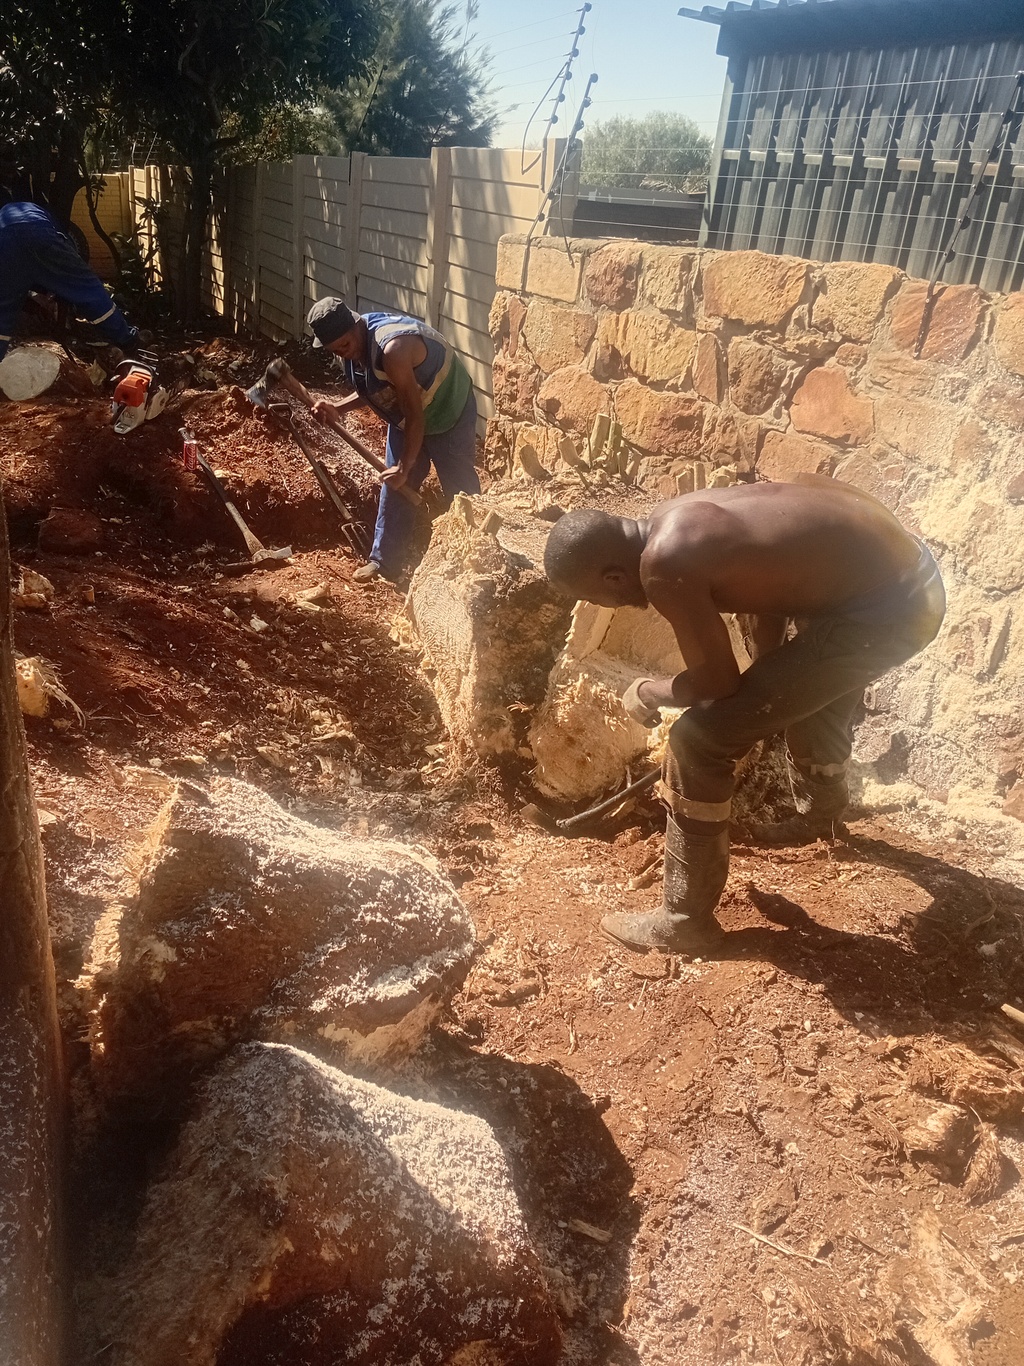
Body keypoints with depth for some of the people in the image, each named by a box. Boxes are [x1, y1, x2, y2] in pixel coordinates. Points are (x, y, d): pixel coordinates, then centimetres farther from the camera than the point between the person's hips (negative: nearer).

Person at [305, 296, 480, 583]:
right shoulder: (352, 345, -10)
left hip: (449, 413, -8)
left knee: (459, 492, 1)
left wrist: (404, 467, -23)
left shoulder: (392, 349, -37)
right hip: (406, 416, 8)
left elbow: (415, 414, -31)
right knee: (394, 487, 11)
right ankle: (385, 560, 23)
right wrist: (338, 408, -11)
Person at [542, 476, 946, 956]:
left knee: (698, 742, -8)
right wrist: (763, 705, 30)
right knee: (811, 684, 38)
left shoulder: (663, 563, -22)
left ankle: (685, 920, 8)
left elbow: (717, 682, -13)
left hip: (883, 609, -10)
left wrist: (648, 692, 7)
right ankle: (821, 810, 67)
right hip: (910, 574, 10)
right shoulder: (681, 521, 7)